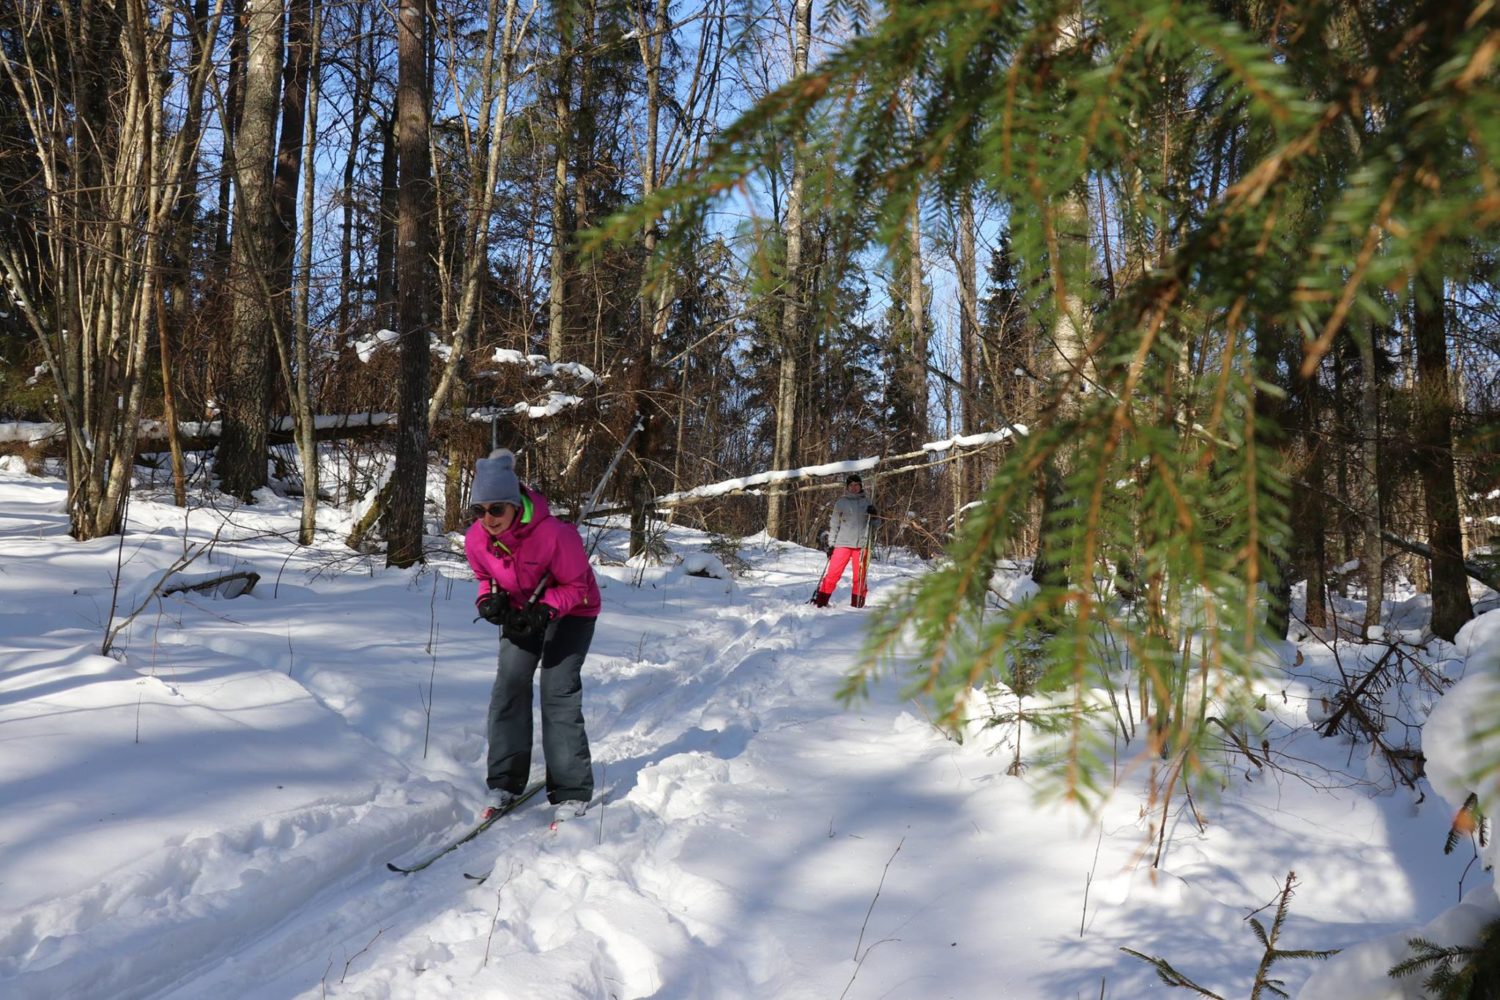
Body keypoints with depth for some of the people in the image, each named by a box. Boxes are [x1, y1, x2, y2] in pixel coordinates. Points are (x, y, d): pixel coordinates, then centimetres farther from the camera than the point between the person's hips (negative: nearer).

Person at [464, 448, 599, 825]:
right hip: (522, 611, 5)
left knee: (558, 689, -14)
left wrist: (543, 611, -36)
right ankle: (504, 780, 6)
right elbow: (486, 578, 3)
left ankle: (572, 791, -8)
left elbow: (575, 586, -21)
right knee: (510, 683, -6)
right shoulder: (475, 539, -18)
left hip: (571, 610, -5)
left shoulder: (555, 534, -35)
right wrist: (489, 601, -19)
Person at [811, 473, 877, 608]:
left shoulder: (866, 502, 10)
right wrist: (831, 544, 1)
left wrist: (873, 514, -8)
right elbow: (834, 524, 7)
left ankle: (857, 604, 13)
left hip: (861, 544, 2)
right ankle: (821, 601, -3)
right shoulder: (840, 503, 6)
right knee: (833, 573, -7)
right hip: (843, 543, -2)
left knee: (860, 576, 4)